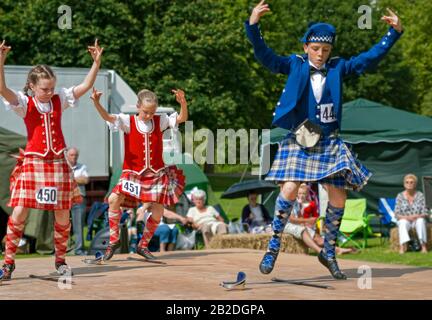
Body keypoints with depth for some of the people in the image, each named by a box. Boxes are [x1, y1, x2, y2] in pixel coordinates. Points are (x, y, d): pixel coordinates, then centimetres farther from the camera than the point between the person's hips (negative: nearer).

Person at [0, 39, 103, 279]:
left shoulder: (60, 99, 5)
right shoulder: (24, 103, -4)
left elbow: (86, 86, 2)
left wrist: (97, 62, -9)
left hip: (58, 163, 3)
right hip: (33, 162, -3)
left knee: (63, 216, 5)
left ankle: (60, 260, 22)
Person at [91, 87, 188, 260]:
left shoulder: (160, 121, 1)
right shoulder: (128, 121, -6)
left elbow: (182, 119, -8)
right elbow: (107, 117, -21)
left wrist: (183, 103, -28)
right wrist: (96, 102, -41)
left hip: (156, 173, 2)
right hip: (133, 173, -2)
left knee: (157, 212, -1)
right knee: (114, 200, -22)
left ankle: (143, 245, 21)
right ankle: (113, 240, -5)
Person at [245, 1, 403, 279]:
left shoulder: (338, 68, 6)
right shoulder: (295, 65, 1)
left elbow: (370, 58, 4)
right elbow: (266, 57, -11)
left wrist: (394, 33, -4)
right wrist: (253, 26, -25)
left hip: (329, 142, 3)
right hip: (299, 140, -3)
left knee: (338, 198, -1)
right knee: (289, 190, -18)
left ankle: (329, 251, 18)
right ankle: (274, 245, -1)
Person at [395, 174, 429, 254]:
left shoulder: (420, 195, 0)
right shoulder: (400, 196, 1)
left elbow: (425, 214, -2)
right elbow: (396, 214, -3)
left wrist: (418, 216, -23)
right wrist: (407, 217, -22)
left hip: (417, 221, 0)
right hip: (405, 220, 0)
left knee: (420, 220, -35)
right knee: (403, 223, -36)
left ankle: (423, 245, -44)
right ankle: (403, 246, -54)